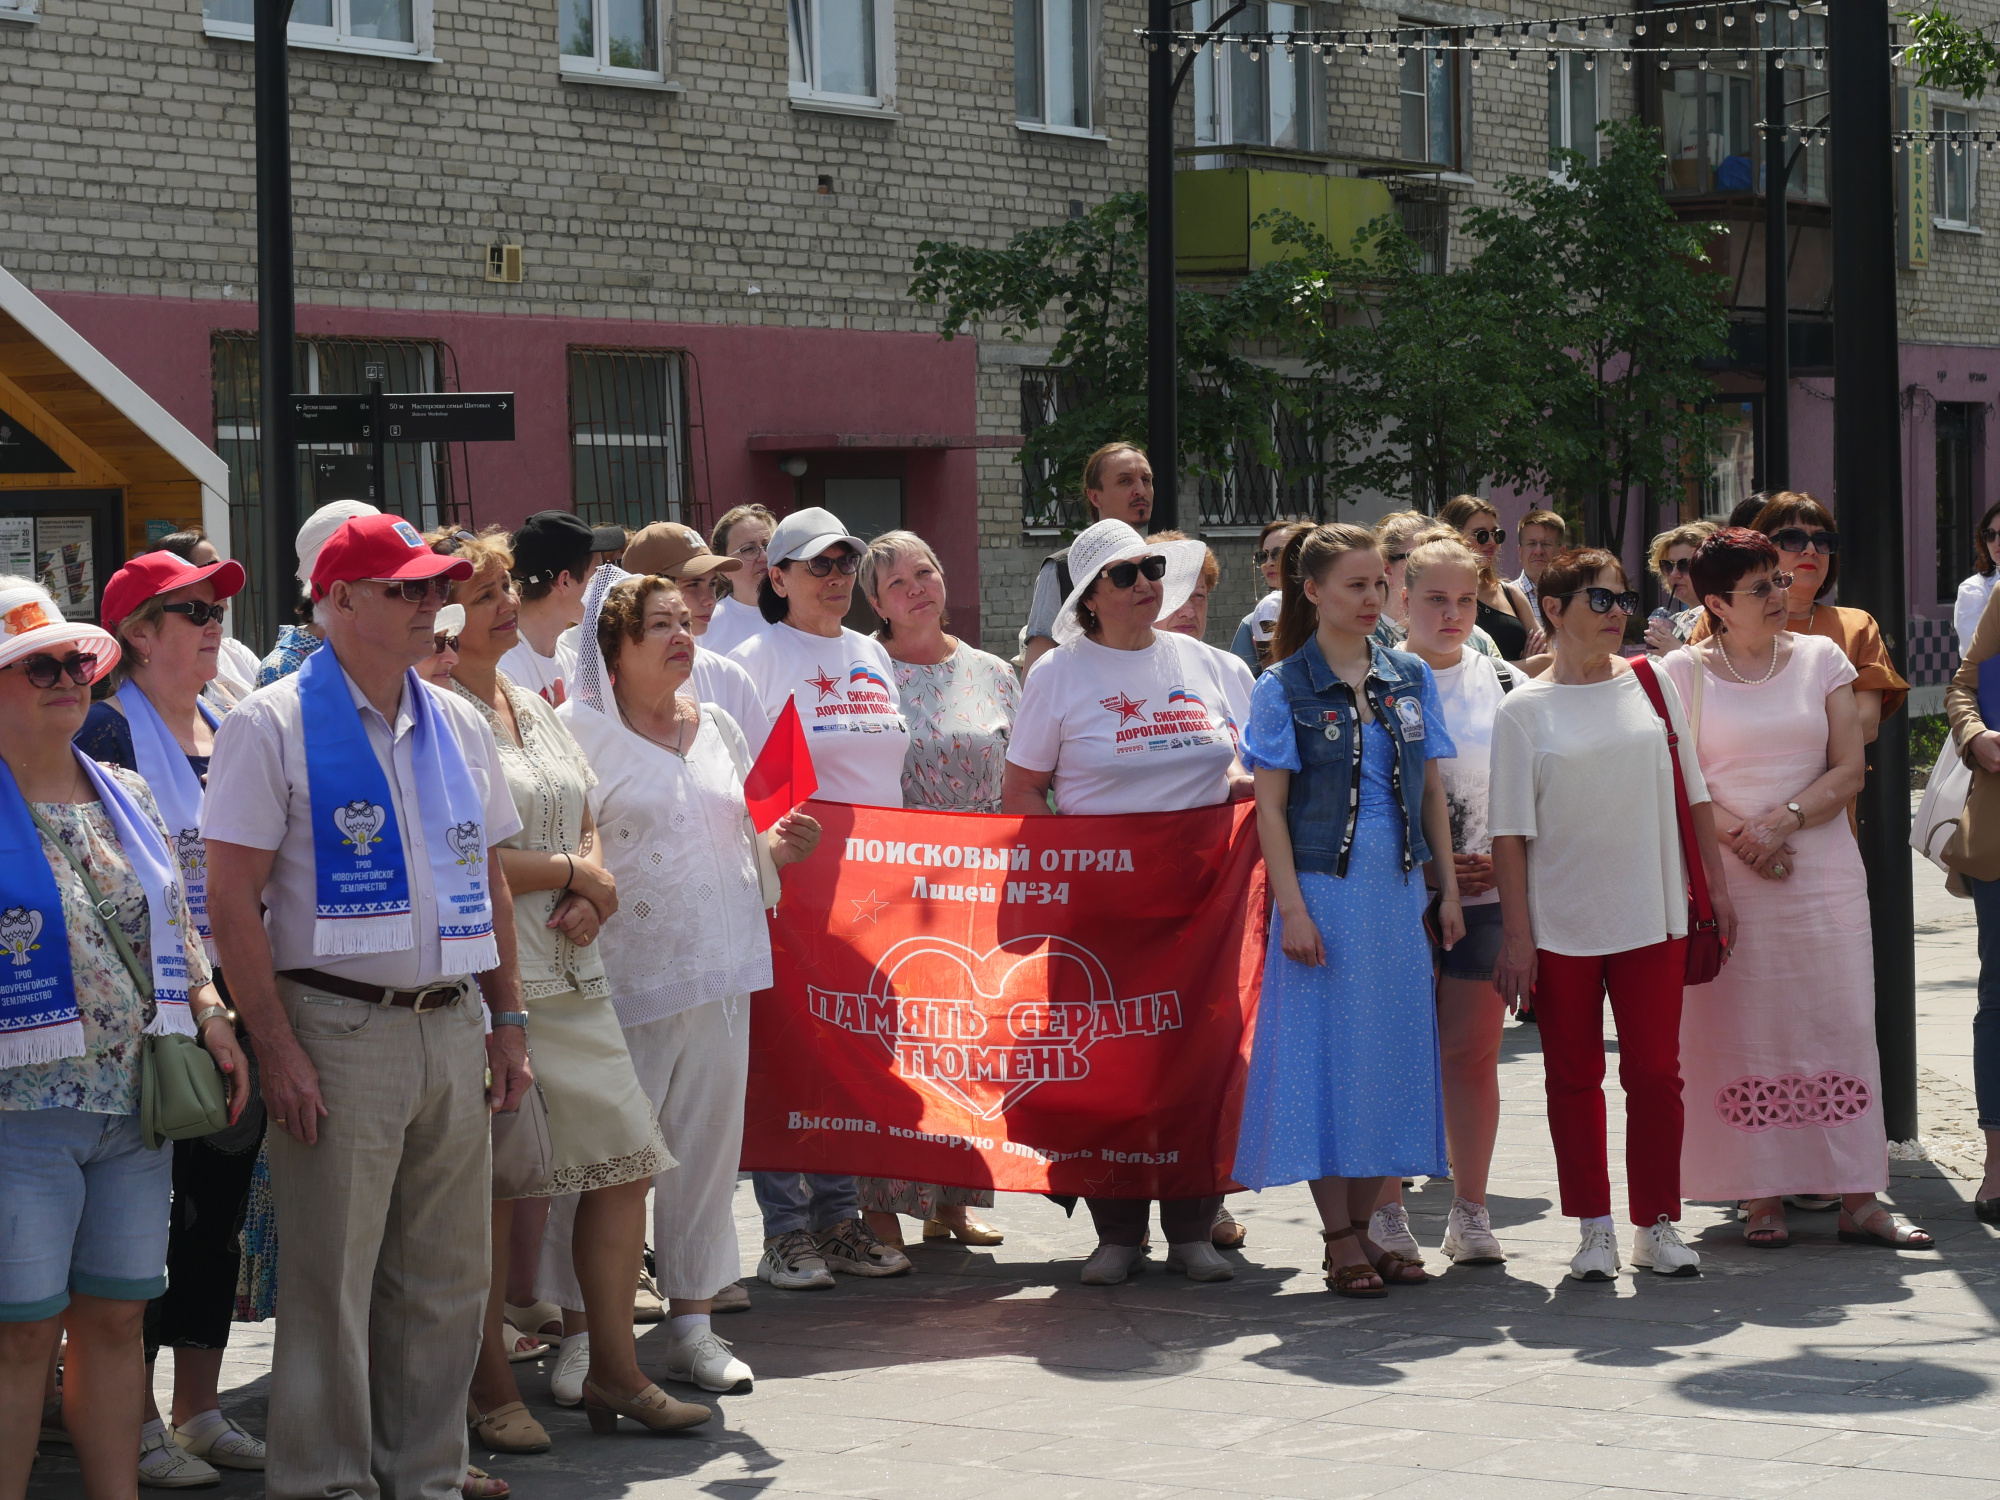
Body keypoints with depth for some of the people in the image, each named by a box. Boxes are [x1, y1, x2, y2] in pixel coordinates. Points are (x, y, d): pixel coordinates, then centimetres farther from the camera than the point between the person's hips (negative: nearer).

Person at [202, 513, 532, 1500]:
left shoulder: (457, 726, 13)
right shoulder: (273, 725, -6)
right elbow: (233, 896, -10)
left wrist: (508, 1022, 13)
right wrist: (278, 1050, -15)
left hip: (453, 1033, 6)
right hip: (340, 1034, -6)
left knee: (445, 1278, 11)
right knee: (331, 1280, -2)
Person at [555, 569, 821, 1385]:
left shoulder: (717, 728, 15)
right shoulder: (581, 729, -3)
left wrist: (782, 844, 3)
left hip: (720, 966, 6)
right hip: (628, 973, -6)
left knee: (707, 1143, 8)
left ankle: (693, 1323, 17)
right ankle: (586, 1336, 3)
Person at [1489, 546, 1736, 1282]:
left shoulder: (1651, 683, 5)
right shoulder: (1524, 710, -3)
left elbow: (1691, 789, 11)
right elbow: (1511, 831, -4)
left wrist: (1717, 885, 7)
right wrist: (1515, 934, -8)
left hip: (1651, 915, 2)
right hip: (1561, 923, -1)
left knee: (1656, 1071, 1)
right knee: (1574, 1076, 6)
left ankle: (1657, 1223, 12)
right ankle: (1594, 1227, 15)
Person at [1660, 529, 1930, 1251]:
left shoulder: (1821, 659, 8)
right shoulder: (1684, 672, 2)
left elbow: (1849, 770, 3)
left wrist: (1783, 822, -11)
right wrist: (1738, 835, -14)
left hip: (1823, 868, 2)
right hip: (1724, 874, -2)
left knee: (1840, 1025, -1)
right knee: (1742, 1032, -2)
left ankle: (1857, 1198, 2)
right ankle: (1762, 1198, 4)